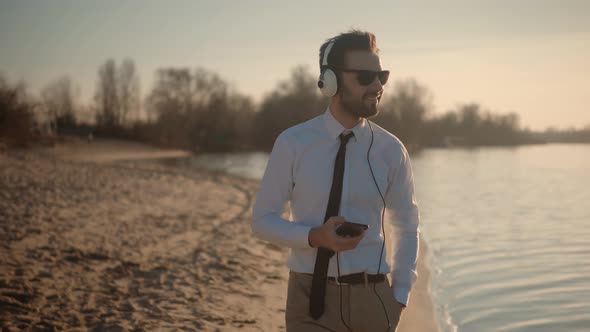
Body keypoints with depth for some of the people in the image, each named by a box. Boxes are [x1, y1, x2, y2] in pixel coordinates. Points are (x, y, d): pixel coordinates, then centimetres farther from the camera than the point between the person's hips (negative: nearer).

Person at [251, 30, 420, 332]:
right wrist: (314, 236, -19)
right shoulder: (293, 144, -6)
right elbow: (263, 220, -1)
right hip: (312, 297, -2)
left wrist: (399, 295, 2)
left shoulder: (390, 150, -1)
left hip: (372, 298, 2)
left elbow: (407, 225, 10)